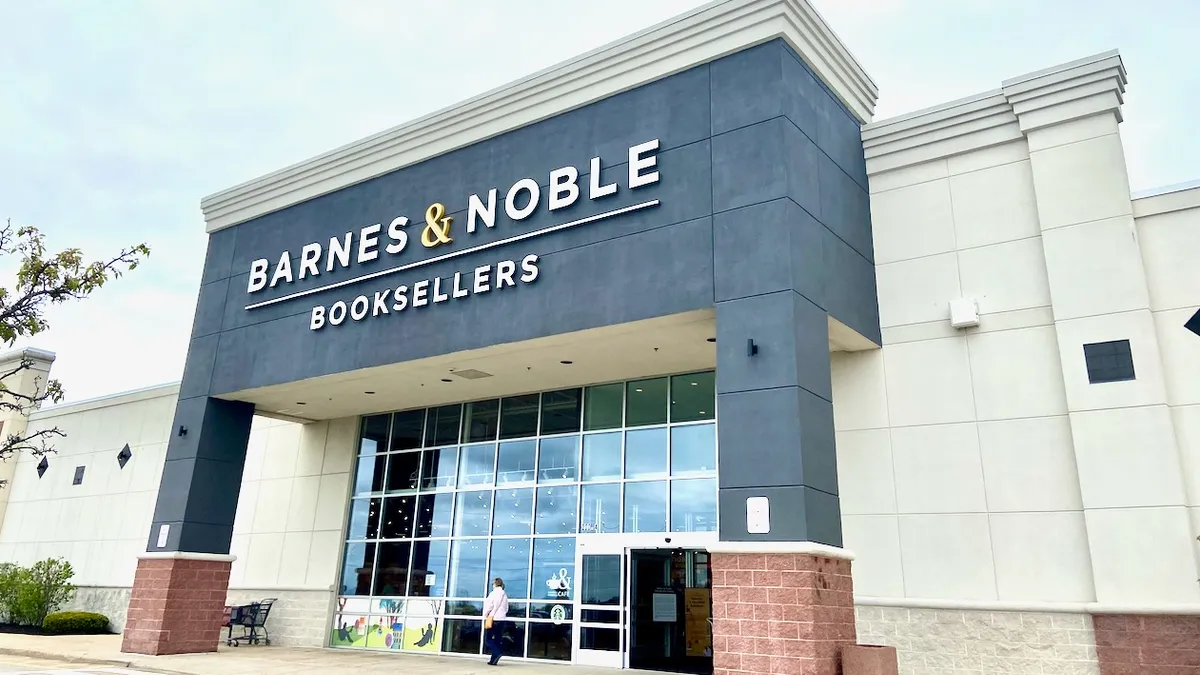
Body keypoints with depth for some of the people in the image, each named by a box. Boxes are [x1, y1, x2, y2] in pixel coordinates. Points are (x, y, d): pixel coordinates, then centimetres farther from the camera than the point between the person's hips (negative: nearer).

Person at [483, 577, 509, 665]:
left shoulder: (494, 593, -7)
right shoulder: (505, 595, 13)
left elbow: (489, 606, -8)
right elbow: (506, 608, 18)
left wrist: (485, 616, 4)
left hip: (494, 619, -6)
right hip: (502, 619, 6)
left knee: (488, 639, -2)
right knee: (497, 640, 8)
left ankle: (496, 652, -23)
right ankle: (493, 660, 5)